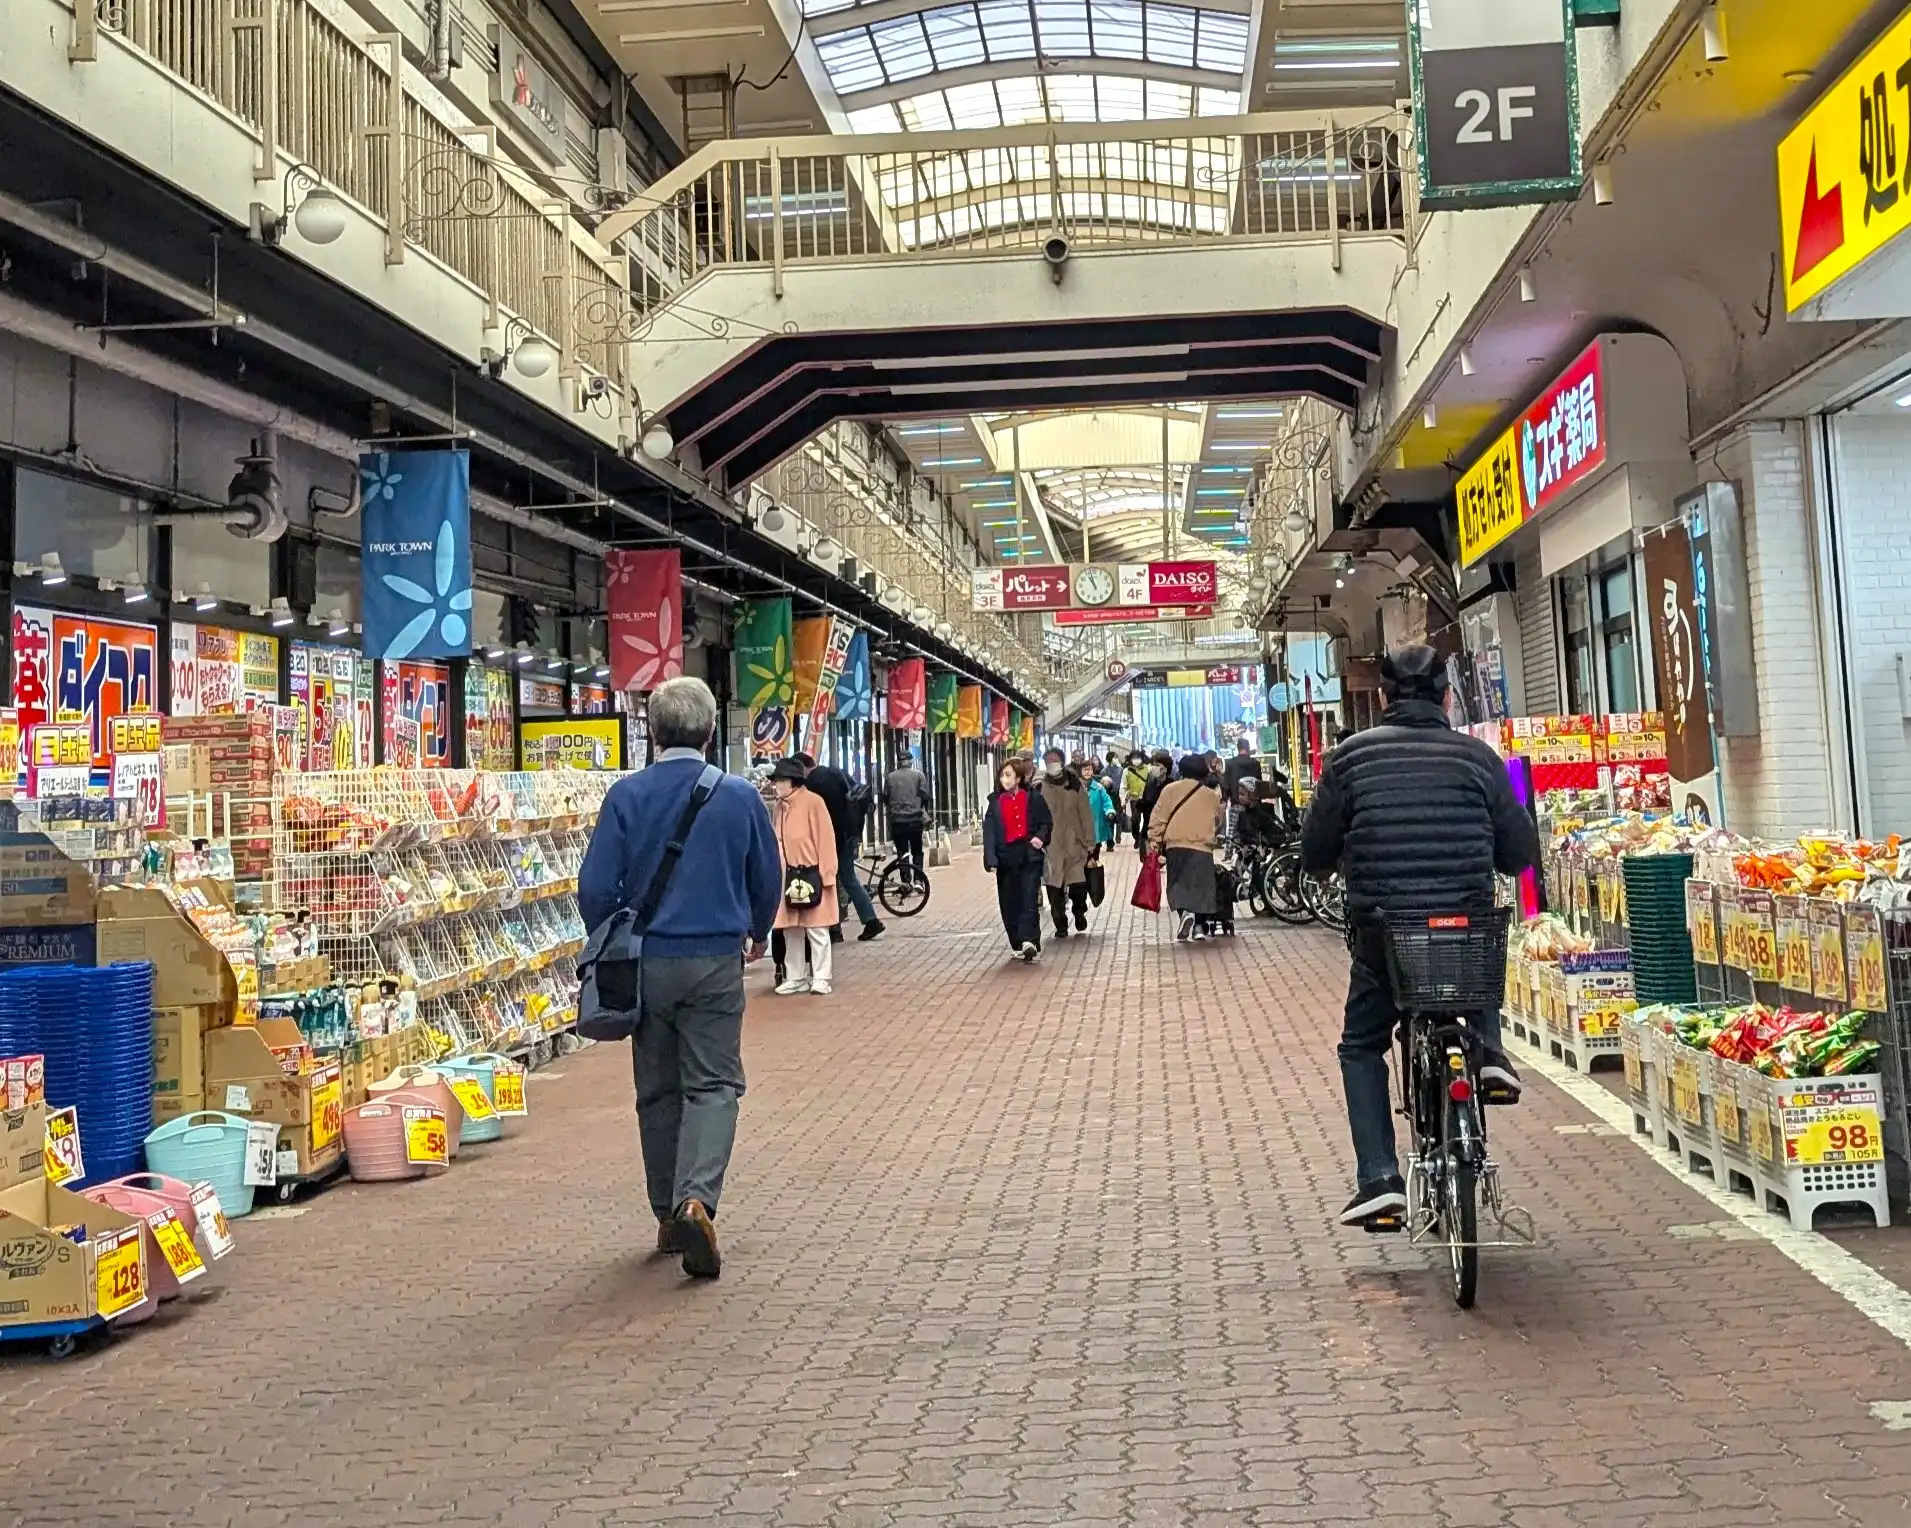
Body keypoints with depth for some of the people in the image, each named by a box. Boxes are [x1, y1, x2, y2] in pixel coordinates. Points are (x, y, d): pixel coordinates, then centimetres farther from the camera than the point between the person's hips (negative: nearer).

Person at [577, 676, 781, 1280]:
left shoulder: (626, 796, -5)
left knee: (657, 1090, 14)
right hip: (716, 959, -1)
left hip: (646, 961, 1)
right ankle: (697, 1199, -19)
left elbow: (596, 886, -5)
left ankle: (669, 1215, 22)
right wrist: (757, 935, 26)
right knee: (713, 1084, 2)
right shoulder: (740, 796, -3)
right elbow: (768, 880, 7)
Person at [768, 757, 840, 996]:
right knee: (792, 930, 12)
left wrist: (827, 874, -13)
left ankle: (820, 978, 7)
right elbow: (778, 841, 14)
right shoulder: (780, 806, 9)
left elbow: (825, 839, -12)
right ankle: (796, 978, 20)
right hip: (789, 875, 7)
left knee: (816, 930, 0)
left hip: (811, 874, -7)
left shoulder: (812, 801, -12)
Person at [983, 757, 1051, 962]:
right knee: (1009, 904, 5)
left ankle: (1029, 941, -19)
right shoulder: (995, 801, 4)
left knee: (1029, 899, -12)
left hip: (1030, 855, -2)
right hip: (1006, 857, 2)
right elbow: (989, 832, -1)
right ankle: (1019, 945, 16)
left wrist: (1040, 837, -10)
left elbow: (1046, 822, 11)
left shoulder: (1033, 798, 2)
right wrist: (991, 860, -10)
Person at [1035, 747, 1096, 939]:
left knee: (1079, 885, -5)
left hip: (1075, 845, 0)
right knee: (1055, 890, 1)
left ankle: (1079, 911, 24)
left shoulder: (1075, 785, 4)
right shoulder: (1039, 788, 2)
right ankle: (1060, 925, 15)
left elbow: (1086, 815, 5)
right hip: (1051, 847, 0)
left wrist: (1090, 843, 2)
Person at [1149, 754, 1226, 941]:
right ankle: (1200, 926, 7)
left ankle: (1184, 912, -22)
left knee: (1178, 885, 3)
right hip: (1203, 848, 1)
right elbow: (1218, 824, 22)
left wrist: (1154, 840, 4)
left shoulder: (1171, 790, 4)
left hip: (1176, 845, -1)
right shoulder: (1213, 796, 11)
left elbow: (1158, 818, 0)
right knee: (1201, 886, 9)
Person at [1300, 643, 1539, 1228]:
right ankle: (1488, 1050, 14)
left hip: (1381, 933, -1)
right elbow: (1520, 852, 5)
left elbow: (1315, 855, 3)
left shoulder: (1349, 757, -1)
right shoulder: (1477, 756, 1)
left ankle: (1379, 1179, 7)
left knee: (1361, 1049, 20)